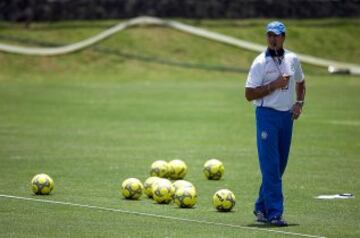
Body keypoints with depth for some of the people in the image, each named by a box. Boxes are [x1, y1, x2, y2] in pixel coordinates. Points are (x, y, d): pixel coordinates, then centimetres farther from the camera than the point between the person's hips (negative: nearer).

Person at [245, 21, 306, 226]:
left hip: (287, 116, 6)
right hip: (267, 115, -6)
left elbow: (300, 83, 26)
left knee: (279, 165, 10)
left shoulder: (293, 60, 9)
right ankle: (274, 213, -13)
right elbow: (249, 94, -11)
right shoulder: (260, 62, -7)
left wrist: (299, 103, 9)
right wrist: (275, 84, -18)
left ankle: (262, 208, 23)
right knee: (270, 167, -11)